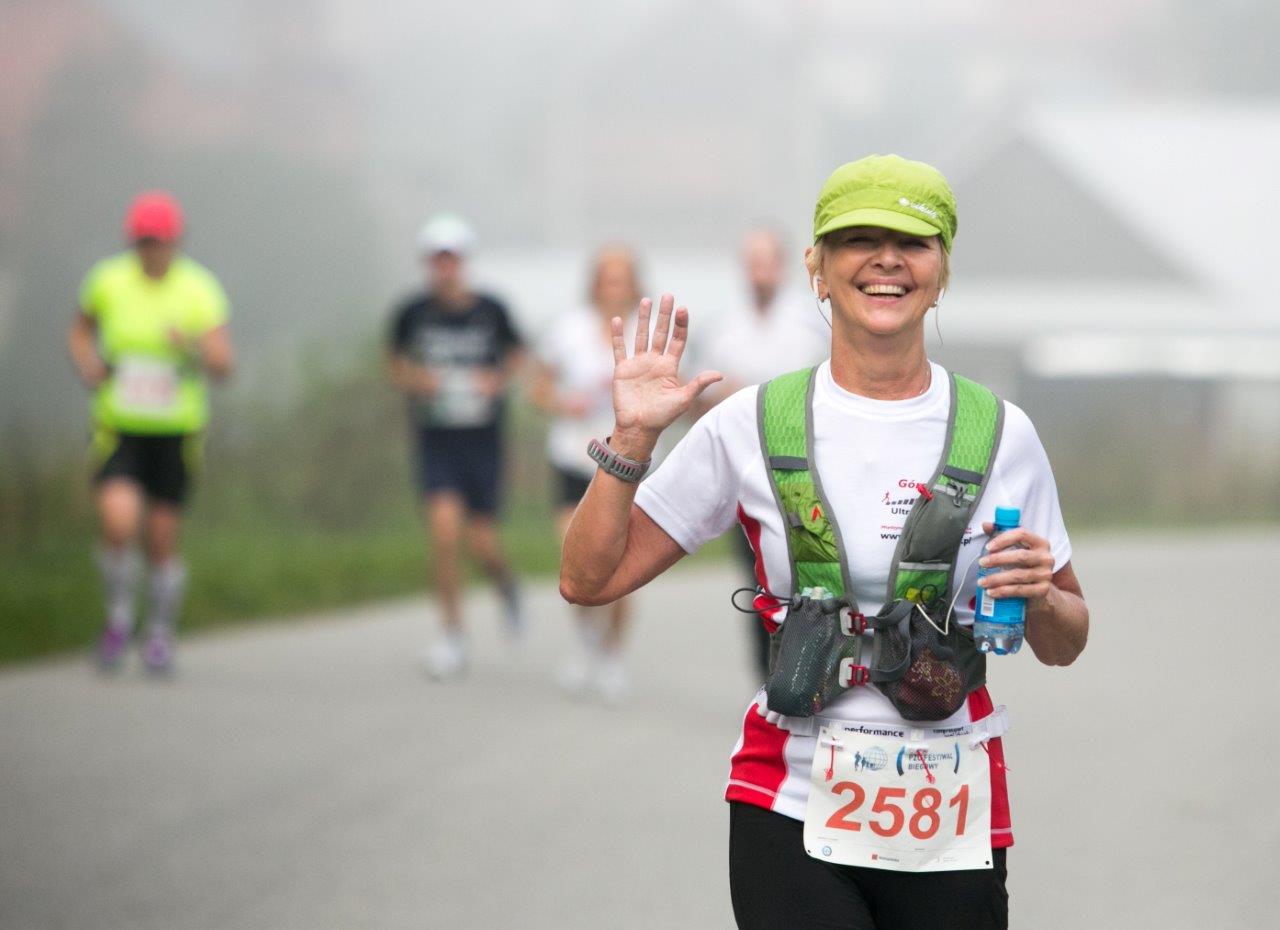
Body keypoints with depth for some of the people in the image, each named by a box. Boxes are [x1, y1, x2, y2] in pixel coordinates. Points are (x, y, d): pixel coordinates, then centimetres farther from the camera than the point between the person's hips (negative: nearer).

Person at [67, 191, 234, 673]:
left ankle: (161, 633, 29)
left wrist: (196, 350, -35)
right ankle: (119, 616, 6)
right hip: (119, 429, 0)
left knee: (162, 538, 5)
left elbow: (223, 367, -14)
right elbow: (80, 331, 14)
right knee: (118, 523, -20)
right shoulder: (108, 281, -5)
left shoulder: (200, 290, -9)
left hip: (176, 430, 0)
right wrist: (89, 367, -6)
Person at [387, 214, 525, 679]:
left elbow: (515, 356, 13)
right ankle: (452, 637, -5)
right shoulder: (412, 313, -3)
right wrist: (413, 379, -9)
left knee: (482, 542, 0)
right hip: (435, 442, 0)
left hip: (483, 438, 0)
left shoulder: (490, 311, -3)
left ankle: (505, 583, 38)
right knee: (444, 527, -16)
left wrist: (498, 381, -7)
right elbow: (395, 363, 12)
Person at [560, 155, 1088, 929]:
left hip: (950, 830, 2)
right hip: (793, 811, -1)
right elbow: (589, 580, 4)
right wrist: (632, 438, -6)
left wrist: (1040, 598, -8)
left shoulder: (1001, 433, 4)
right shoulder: (754, 424, 2)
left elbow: (1066, 646, 14)